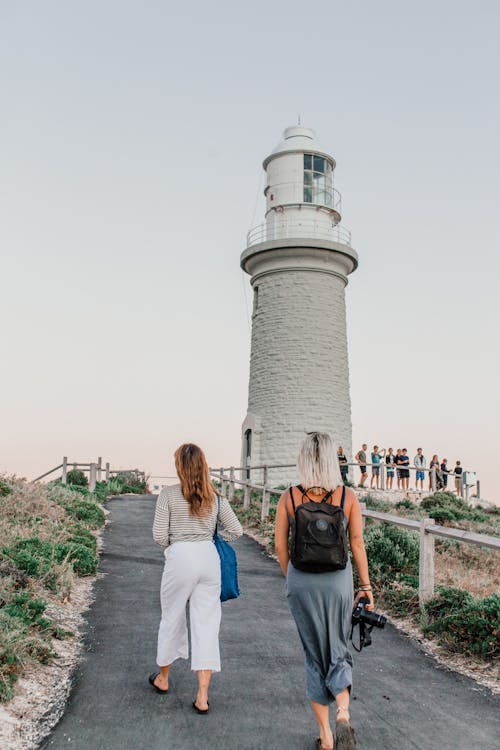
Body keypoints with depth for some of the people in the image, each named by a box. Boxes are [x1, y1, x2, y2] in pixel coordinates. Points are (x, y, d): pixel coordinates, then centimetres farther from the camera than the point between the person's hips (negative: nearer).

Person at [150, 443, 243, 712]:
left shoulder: (168, 494, -6)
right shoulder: (215, 497, 4)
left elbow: (159, 535, -7)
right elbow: (236, 530, 7)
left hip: (180, 558, -2)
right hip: (209, 558, 2)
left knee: (172, 618, 17)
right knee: (207, 624, 6)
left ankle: (163, 678, 38)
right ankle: (202, 697, 6)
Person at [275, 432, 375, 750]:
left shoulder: (289, 497, -7)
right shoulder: (348, 496, -7)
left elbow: (280, 545, -1)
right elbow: (357, 544, -4)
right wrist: (366, 585, 5)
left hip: (301, 581, 0)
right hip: (337, 580, 0)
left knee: (315, 655, 15)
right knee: (338, 651, 18)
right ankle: (343, 714, -7)